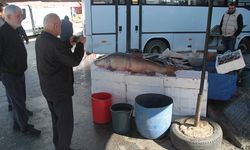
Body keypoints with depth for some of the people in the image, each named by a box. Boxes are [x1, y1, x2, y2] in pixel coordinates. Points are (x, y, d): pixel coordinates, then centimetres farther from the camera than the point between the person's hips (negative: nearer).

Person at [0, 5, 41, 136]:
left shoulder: (14, 31, 9)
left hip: (18, 73, 9)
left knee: (19, 101, 18)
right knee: (18, 102, 2)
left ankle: (18, 124, 33)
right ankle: (25, 128, 16)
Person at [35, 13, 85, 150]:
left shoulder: (40, 39, 2)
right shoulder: (55, 43, -28)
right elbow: (74, 61, -20)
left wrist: (69, 43, 9)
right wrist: (80, 43, -8)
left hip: (48, 88, 10)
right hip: (60, 90, -10)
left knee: (57, 119, 23)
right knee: (66, 122, 5)